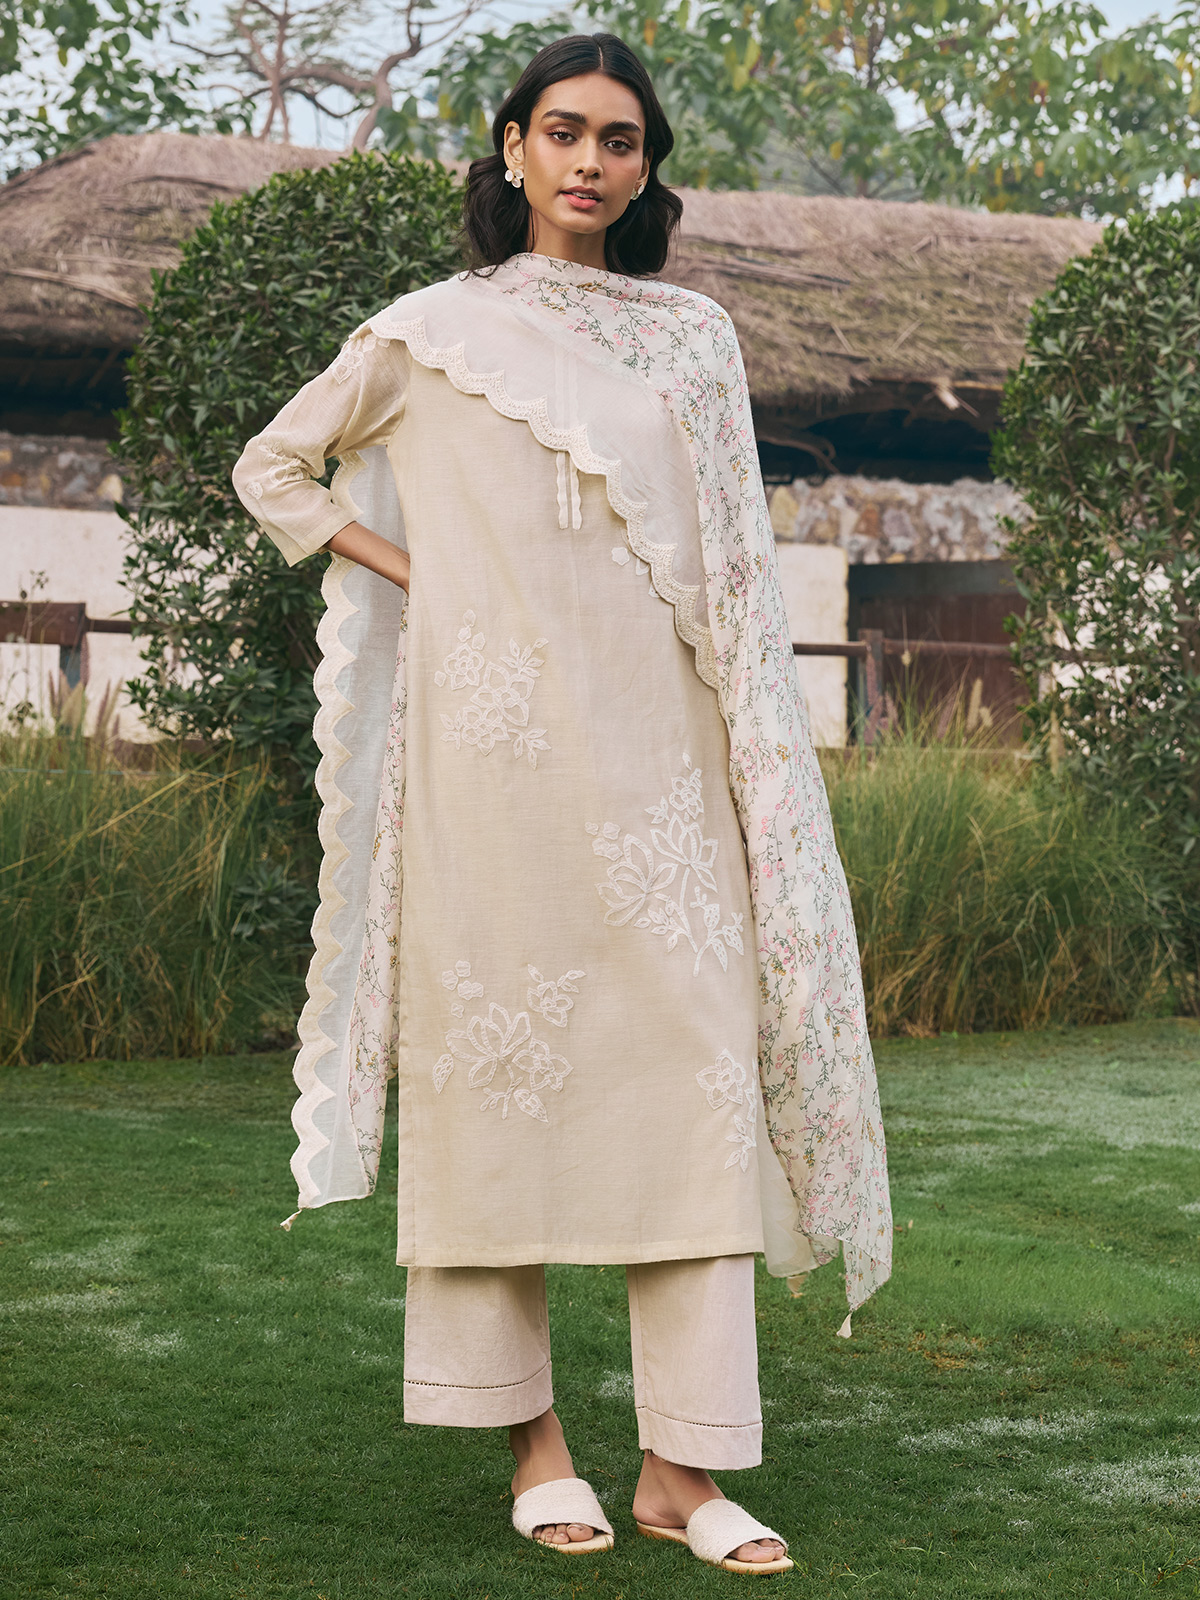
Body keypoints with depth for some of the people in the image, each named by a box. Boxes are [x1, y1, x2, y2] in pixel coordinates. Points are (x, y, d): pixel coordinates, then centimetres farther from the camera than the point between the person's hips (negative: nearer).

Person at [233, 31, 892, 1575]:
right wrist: (398, 565, 4)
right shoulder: (427, 334, 7)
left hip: (655, 752, 2)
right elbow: (273, 467, 18)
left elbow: (733, 573, 14)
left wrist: (752, 770, 7)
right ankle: (532, 1438, 10)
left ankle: (684, 1463, -3)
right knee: (504, 1066, -1)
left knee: (697, 1070, -6)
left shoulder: (694, 336, 13)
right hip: (497, 747, -2)